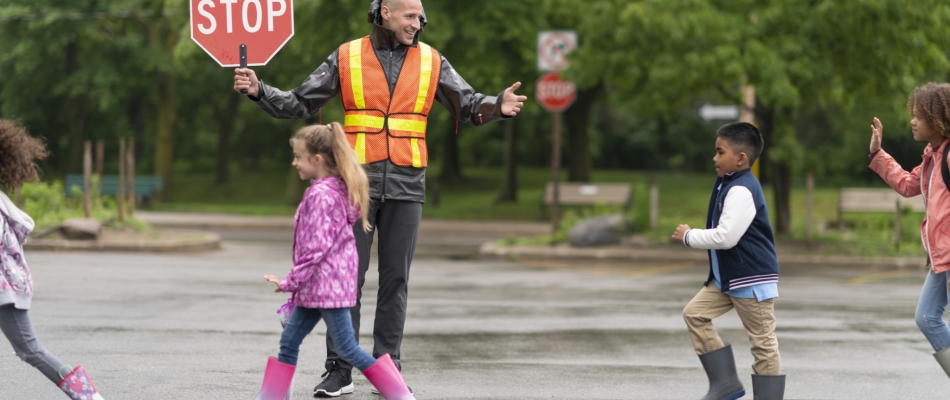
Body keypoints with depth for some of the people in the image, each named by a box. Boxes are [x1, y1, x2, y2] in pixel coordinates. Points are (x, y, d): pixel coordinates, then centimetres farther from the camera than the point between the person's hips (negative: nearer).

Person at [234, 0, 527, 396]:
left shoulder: (430, 62, 4)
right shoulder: (347, 58, 0)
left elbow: (470, 107, 0)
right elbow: (299, 104, 3)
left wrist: (498, 107, -22)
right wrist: (259, 90, -14)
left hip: (406, 185, 1)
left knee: (395, 278, 2)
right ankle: (339, 371, 3)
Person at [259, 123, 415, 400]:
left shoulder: (320, 195, -18)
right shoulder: (337, 189, 11)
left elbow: (315, 247, -22)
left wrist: (291, 282, -16)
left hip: (326, 283, -10)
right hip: (318, 286, 10)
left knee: (347, 349, -7)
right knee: (289, 342, 11)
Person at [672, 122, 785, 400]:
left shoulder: (742, 191, -21)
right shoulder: (729, 184, 12)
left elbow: (726, 236, -27)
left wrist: (689, 236, -14)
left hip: (752, 278, -11)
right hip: (727, 276, 11)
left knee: (762, 340, -3)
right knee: (695, 313, 6)